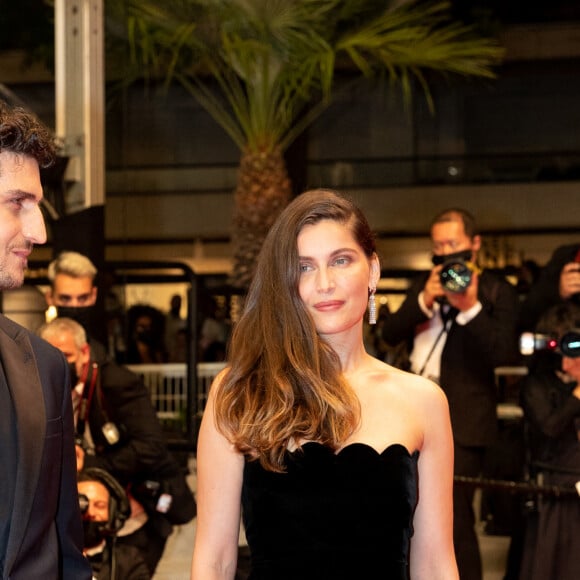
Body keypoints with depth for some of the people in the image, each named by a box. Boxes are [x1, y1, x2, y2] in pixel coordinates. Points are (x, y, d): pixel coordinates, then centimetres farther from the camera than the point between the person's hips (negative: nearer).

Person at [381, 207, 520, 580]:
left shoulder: (497, 292, -4)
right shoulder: (425, 284, 13)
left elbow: (507, 353, -15)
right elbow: (390, 334, 4)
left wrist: (470, 308, -24)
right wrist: (424, 301, -12)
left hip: (462, 422, -6)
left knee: (455, 520, -10)